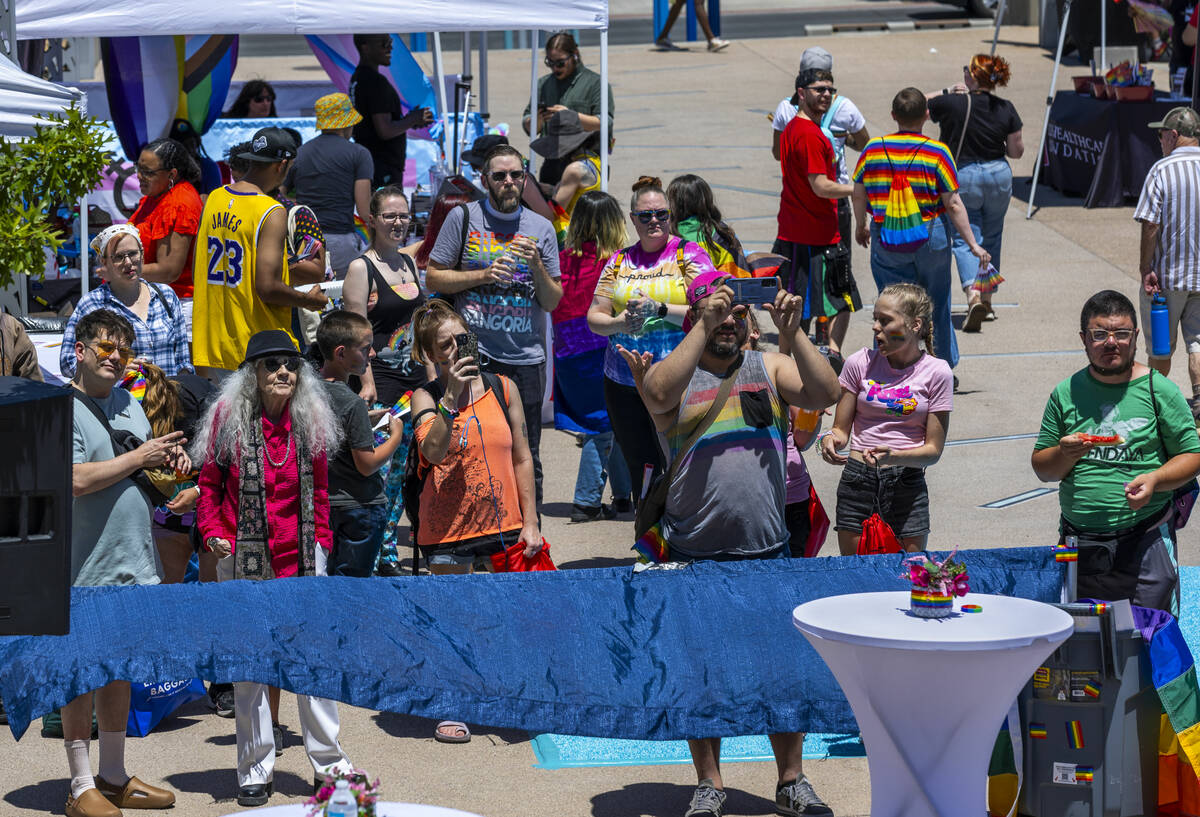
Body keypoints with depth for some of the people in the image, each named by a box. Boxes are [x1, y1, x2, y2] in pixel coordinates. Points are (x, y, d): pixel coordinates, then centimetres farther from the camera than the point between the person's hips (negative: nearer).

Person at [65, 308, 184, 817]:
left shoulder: (129, 404, 14)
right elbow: (74, 480, -23)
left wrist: (168, 464, 2)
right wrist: (140, 458, -16)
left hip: (133, 561, 8)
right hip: (86, 569, -8)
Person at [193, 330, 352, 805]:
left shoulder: (310, 419, 4)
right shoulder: (229, 416, -4)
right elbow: (209, 482, 2)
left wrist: (321, 538, 6)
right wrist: (213, 533, -9)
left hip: (301, 553, 2)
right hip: (244, 555, -2)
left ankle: (328, 760, 15)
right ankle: (255, 769, 14)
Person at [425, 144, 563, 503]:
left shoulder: (541, 228, 9)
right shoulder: (463, 218, 4)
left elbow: (553, 302, 10)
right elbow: (434, 277, 3)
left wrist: (537, 268, -9)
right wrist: (483, 275, -10)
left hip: (527, 356, 2)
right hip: (474, 353, -2)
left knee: (526, 458, 3)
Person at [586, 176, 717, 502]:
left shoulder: (689, 254, 1)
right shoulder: (620, 261, 13)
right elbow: (594, 317, 12)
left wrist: (660, 310, -20)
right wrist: (619, 323, -10)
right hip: (624, 385, 4)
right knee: (639, 471, 9)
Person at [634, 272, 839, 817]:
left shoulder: (770, 367, 10)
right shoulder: (677, 370, 2)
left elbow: (826, 395, -6)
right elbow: (658, 395, -21)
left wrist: (793, 332, -13)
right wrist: (703, 329, -20)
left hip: (768, 549, 2)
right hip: (696, 556, -2)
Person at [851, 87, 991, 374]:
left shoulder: (873, 149, -4)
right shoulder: (937, 153, -11)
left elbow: (858, 196, 5)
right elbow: (953, 205, -11)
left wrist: (861, 227, 24)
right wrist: (973, 245, -5)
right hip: (931, 236, -1)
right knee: (937, 306, 16)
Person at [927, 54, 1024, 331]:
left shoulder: (951, 104, -13)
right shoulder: (1006, 109, -4)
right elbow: (1017, 151, 1)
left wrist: (948, 91, 7)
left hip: (962, 176, -3)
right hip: (999, 175, 3)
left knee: (964, 238, -2)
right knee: (991, 239, 17)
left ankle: (973, 295, -24)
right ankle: (987, 300, 24)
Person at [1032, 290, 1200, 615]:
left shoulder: (1158, 390, 0)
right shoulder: (1066, 394, 6)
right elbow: (1041, 468, 9)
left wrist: (1154, 479, -17)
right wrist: (1065, 455, -13)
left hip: (1145, 539, -2)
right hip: (1079, 544, 2)